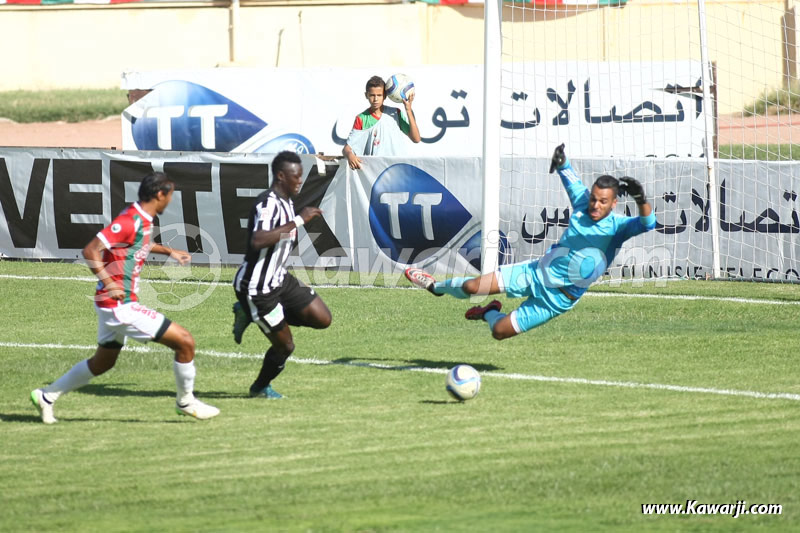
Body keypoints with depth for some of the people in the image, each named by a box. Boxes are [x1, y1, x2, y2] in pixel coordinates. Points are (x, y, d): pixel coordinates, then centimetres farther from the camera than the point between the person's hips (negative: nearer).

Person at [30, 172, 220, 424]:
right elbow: (91, 250, -25)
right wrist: (109, 283, -31)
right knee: (185, 342, -7)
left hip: (111, 304, 10)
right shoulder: (130, 221, -20)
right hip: (121, 305, -10)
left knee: (103, 362, 25)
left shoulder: (142, 220, 9)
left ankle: (47, 396, 30)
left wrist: (168, 251, 33)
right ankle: (186, 402, 11)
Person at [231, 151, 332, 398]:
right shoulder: (268, 204, -23)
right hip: (257, 287, -9)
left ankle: (248, 314, 13)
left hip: (278, 279, 9)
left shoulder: (286, 201, 8)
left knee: (322, 319, 1)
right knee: (284, 345, -1)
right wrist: (297, 222, -38)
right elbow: (258, 241, -41)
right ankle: (260, 387, 30)